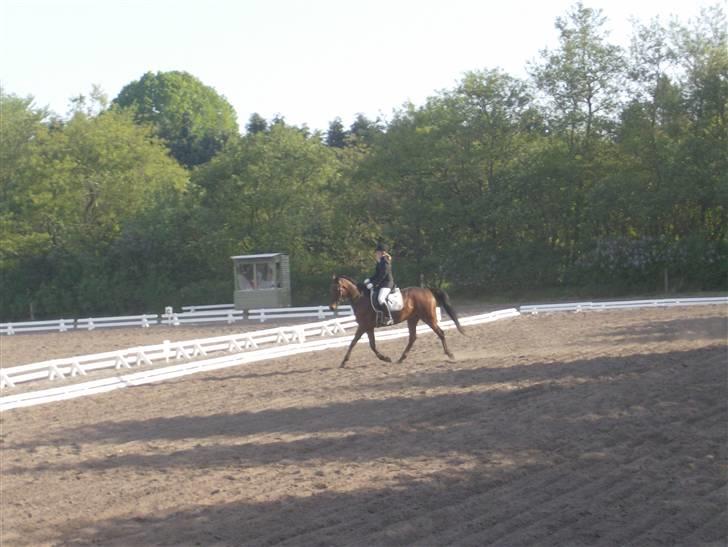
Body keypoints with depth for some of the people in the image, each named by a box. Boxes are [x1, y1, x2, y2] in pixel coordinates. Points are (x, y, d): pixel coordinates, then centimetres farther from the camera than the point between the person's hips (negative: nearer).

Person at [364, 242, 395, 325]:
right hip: (380, 284, 11)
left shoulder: (385, 262, -15)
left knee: (380, 298, -31)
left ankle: (389, 318, -27)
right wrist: (370, 280, 6)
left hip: (387, 284, -11)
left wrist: (373, 283, -22)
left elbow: (382, 276, -20)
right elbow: (377, 274, 20)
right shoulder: (379, 262, 14)